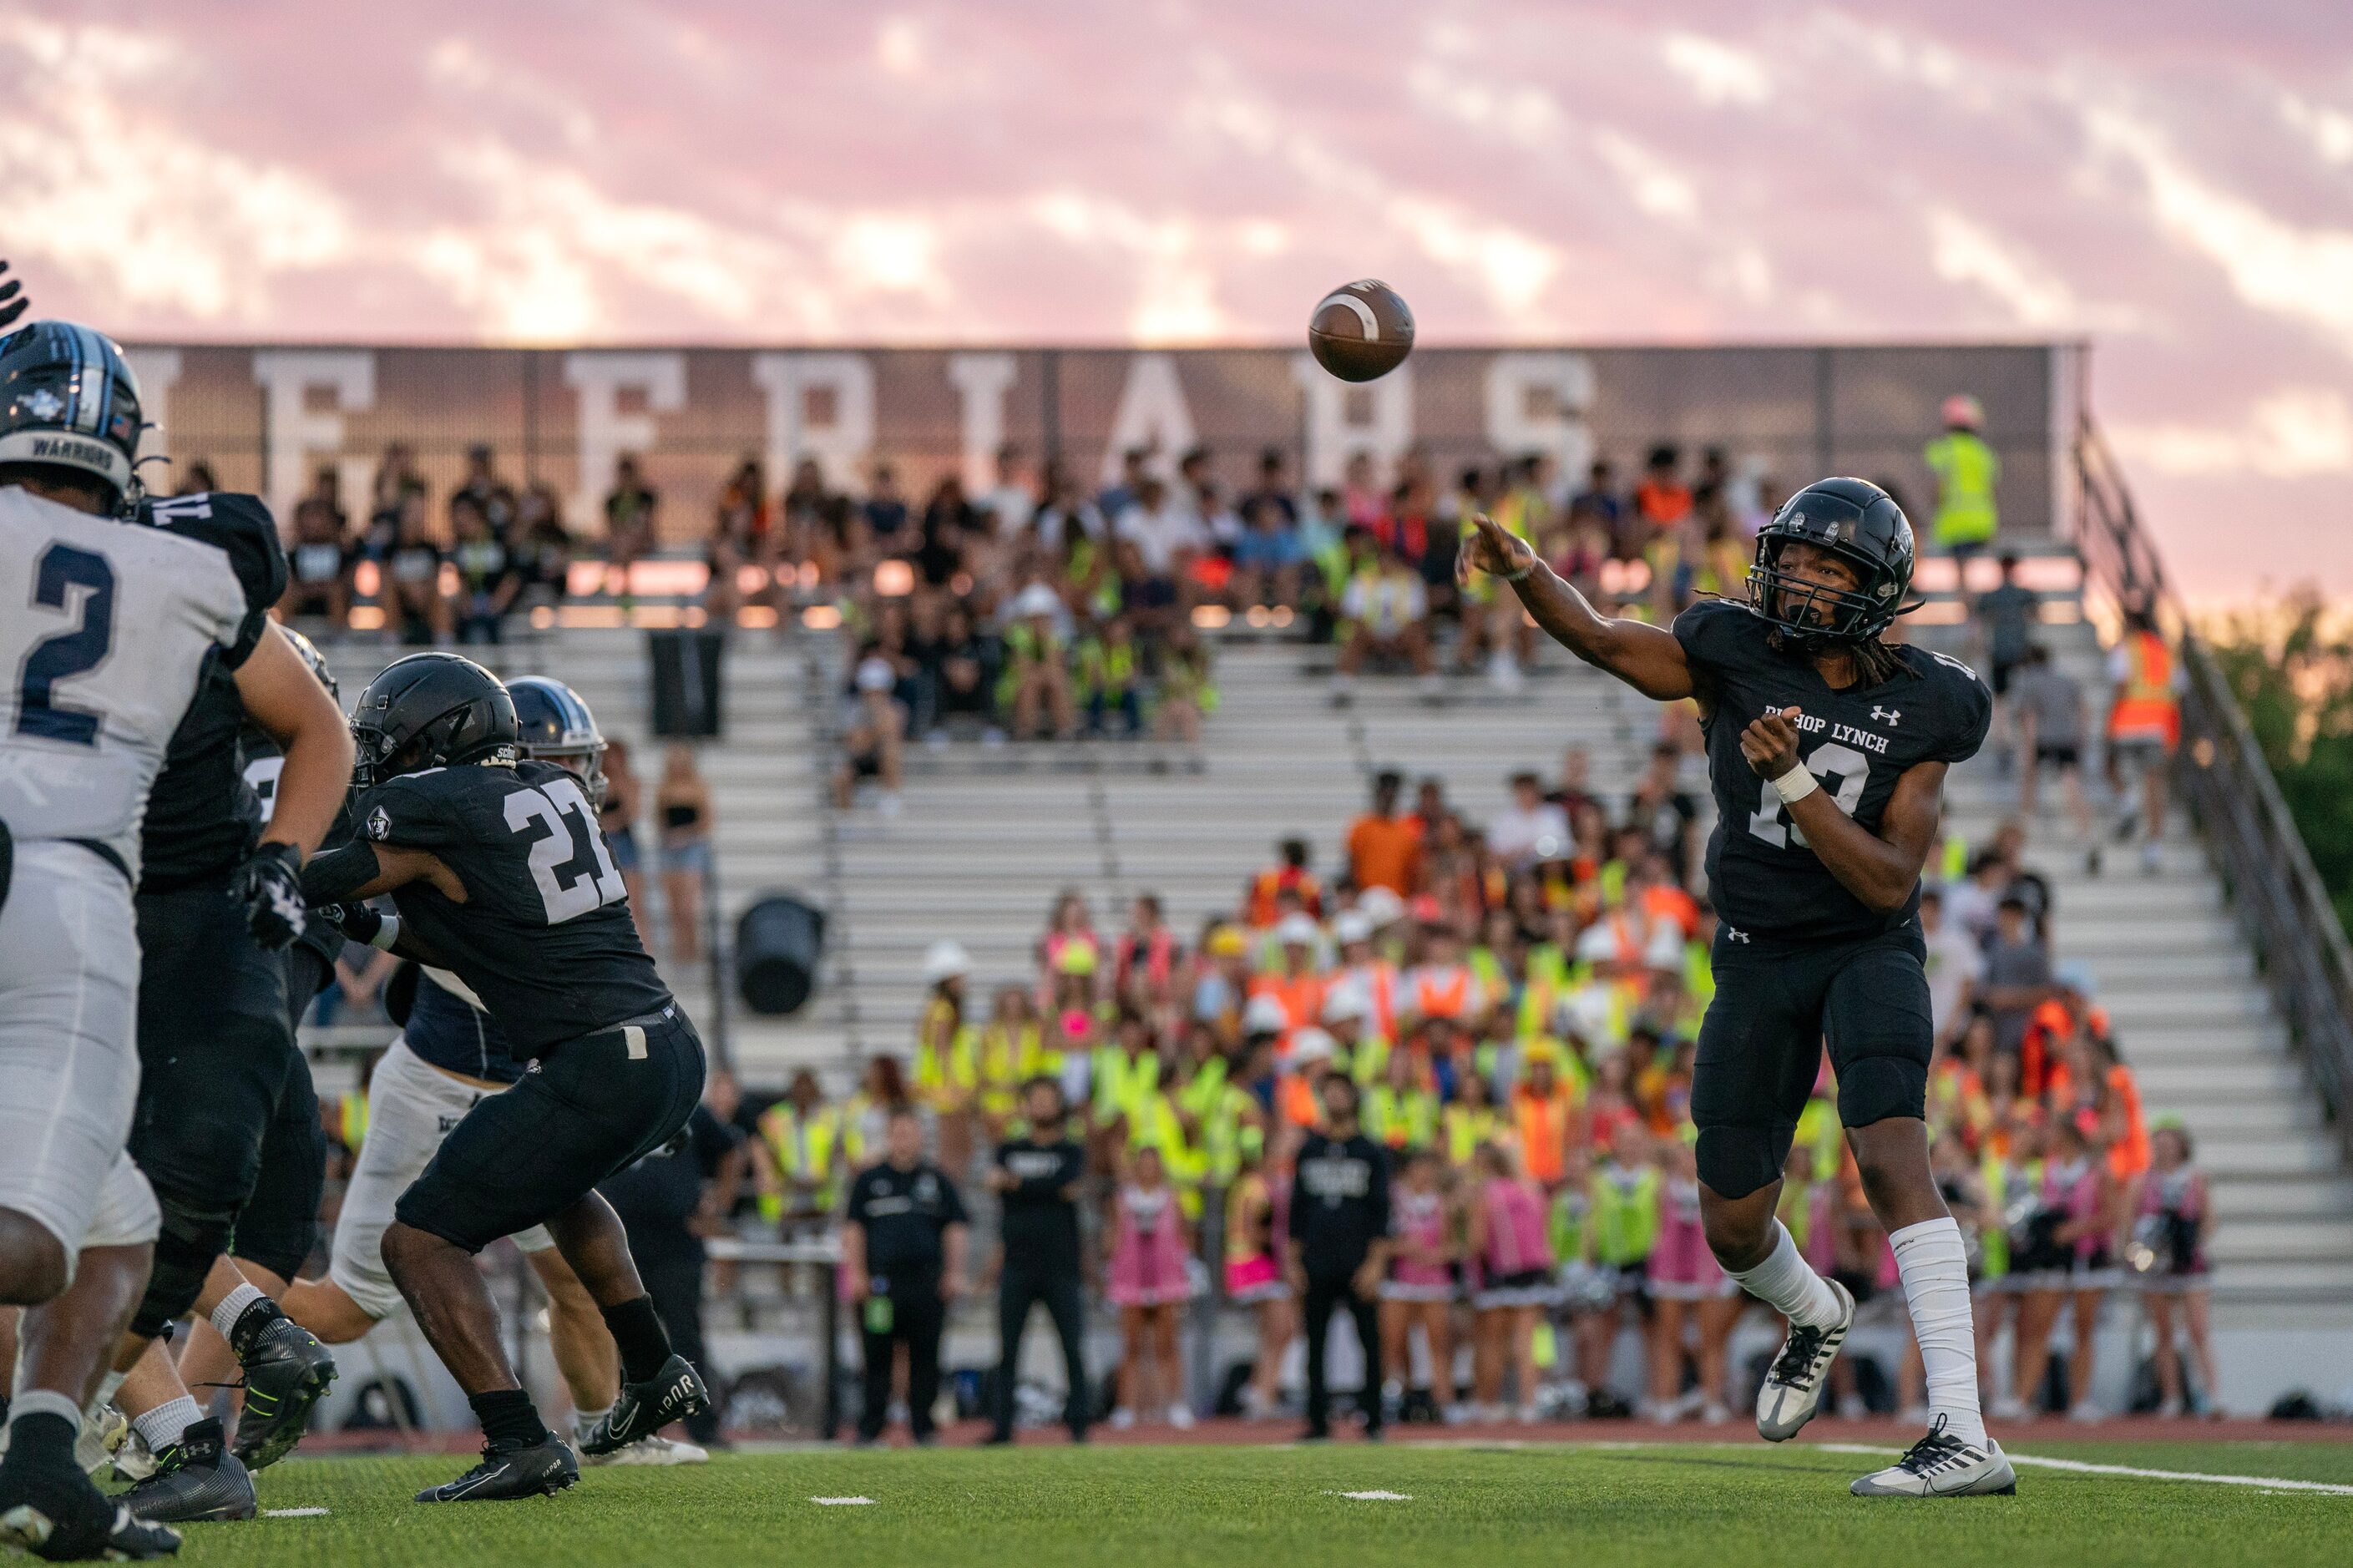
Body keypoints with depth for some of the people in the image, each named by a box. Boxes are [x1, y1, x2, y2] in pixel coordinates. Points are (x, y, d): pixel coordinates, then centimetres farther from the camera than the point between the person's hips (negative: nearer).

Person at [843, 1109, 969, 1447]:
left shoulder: (936, 1179, 13)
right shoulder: (870, 1179, 11)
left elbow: (955, 1227, 13)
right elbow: (854, 1228, 8)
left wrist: (954, 1273, 4)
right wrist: (856, 1273, -1)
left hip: (927, 1279, 1)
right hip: (880, 1277, -1)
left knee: (925, 1357, 0)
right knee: (877, 1357, -1)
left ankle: (923, 1428, 5)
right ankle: (869, 1429, 2)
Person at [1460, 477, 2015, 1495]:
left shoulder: (1920, 710, -10)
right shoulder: (1737, 655, -6)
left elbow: (1891, 880, -15)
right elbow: (1600, 640, -1)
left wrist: (1793, 780, -26)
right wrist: (1524, 572, -21)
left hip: (1868, 952, -3)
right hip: (1757, 960, 3)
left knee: (1892, 1160, -26)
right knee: (1732, 1228, 6)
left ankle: (1965, 1437, -32)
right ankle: (1815, 1316, 45)